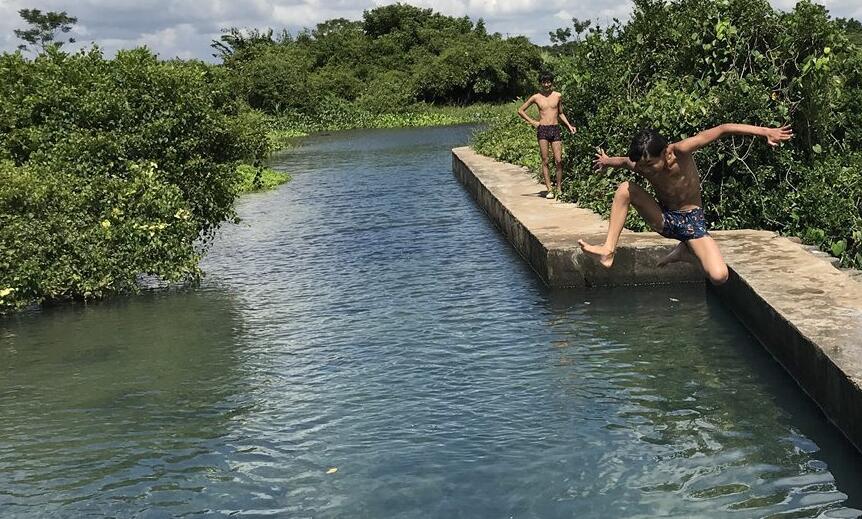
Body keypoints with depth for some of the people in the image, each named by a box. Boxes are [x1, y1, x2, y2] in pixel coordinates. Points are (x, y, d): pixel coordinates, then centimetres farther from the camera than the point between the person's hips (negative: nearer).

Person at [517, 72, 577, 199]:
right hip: (542, 130, -1)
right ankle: (549, 190, 2)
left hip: (555, 129, 1)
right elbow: (520, 110, 13)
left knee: (558, 161, -6)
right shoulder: (536, 97, 5)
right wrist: (533, 122, 5)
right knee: (545, 161, -1)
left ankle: (559, 189, 3)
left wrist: (569, 125, 11)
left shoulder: (558, 96, 9)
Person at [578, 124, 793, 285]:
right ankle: (608, 251, -19)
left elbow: (723, 129, -24)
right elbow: (623, 160, 11)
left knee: (719, 277, -24)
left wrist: (765, 131, -27)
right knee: (625, 189, -22)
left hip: (692, 221, -2)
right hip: (663, 219, 2)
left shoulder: (681, 151, -26)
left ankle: (684, 253, 8)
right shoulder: (639, 165, -15)